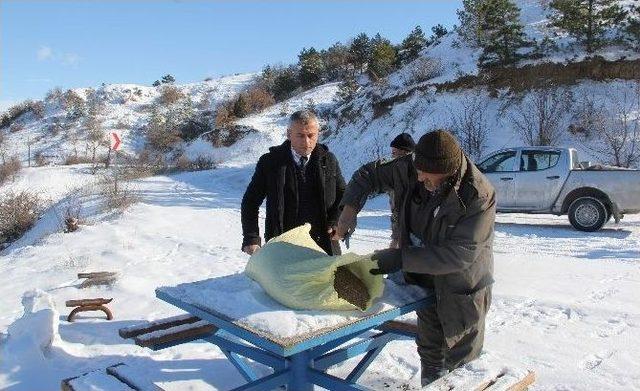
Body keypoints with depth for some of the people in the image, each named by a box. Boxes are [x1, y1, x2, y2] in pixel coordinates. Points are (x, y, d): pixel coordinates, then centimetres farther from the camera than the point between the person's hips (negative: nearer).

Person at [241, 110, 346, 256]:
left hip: (323, 245, 2)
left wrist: (334, 225, -3)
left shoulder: (329, 161, 4)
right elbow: (250, 202, 2)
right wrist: (251, 239, -8)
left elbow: (343, 196, 13)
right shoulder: (269, 162, -2)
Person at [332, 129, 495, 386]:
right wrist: (350, 207, -18)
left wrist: (400, 259, -33)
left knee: (460, 359, 11)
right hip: (425, 280, 5)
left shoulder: (479, 196, -29)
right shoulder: (411, 170, -16)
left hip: (463, 287, -5)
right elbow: (369, 174, -1)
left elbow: (460, 254, -31)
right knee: (430, 350, 25)